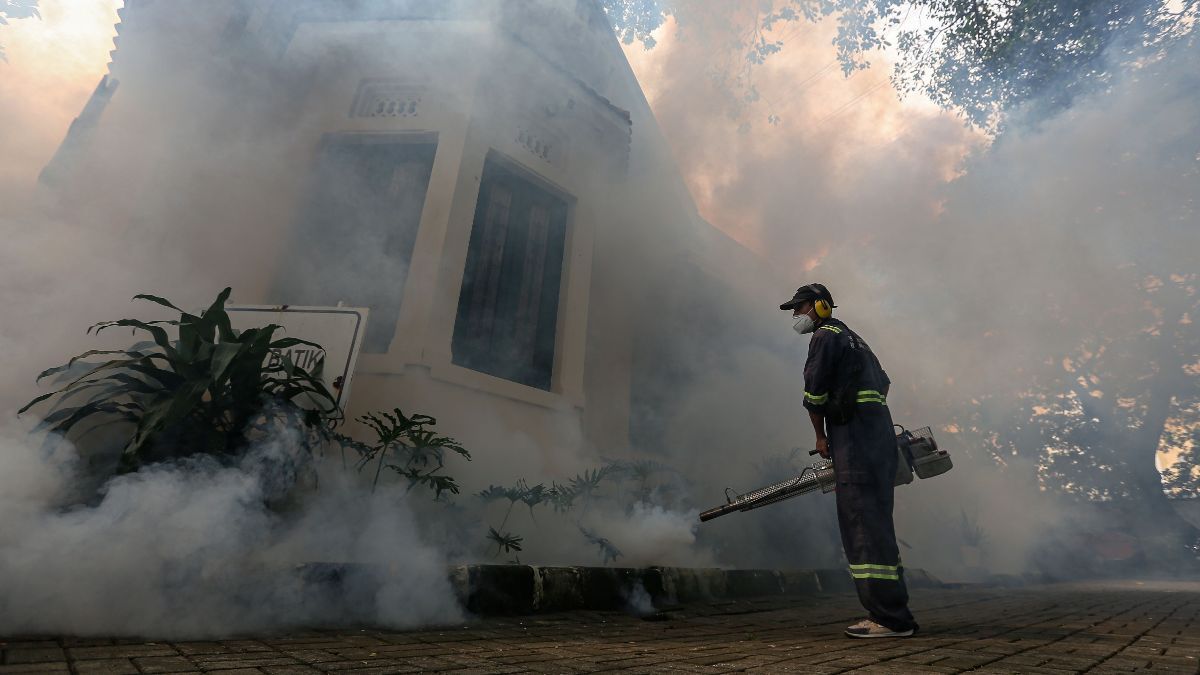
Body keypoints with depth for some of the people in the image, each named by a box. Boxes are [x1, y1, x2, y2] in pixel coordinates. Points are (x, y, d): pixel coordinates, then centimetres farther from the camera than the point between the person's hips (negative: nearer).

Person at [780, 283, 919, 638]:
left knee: (866, 527, -9)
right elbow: (882, 383, 28)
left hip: (857, 437, -10)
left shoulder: (826, 336, -4)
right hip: (879, 436, 10)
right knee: (871, 526, 12)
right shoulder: (852, 338, 25)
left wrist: (821, 437, 3)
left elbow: (814, 394, -9)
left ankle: (891, 619, -5)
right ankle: (889, 613, 18)